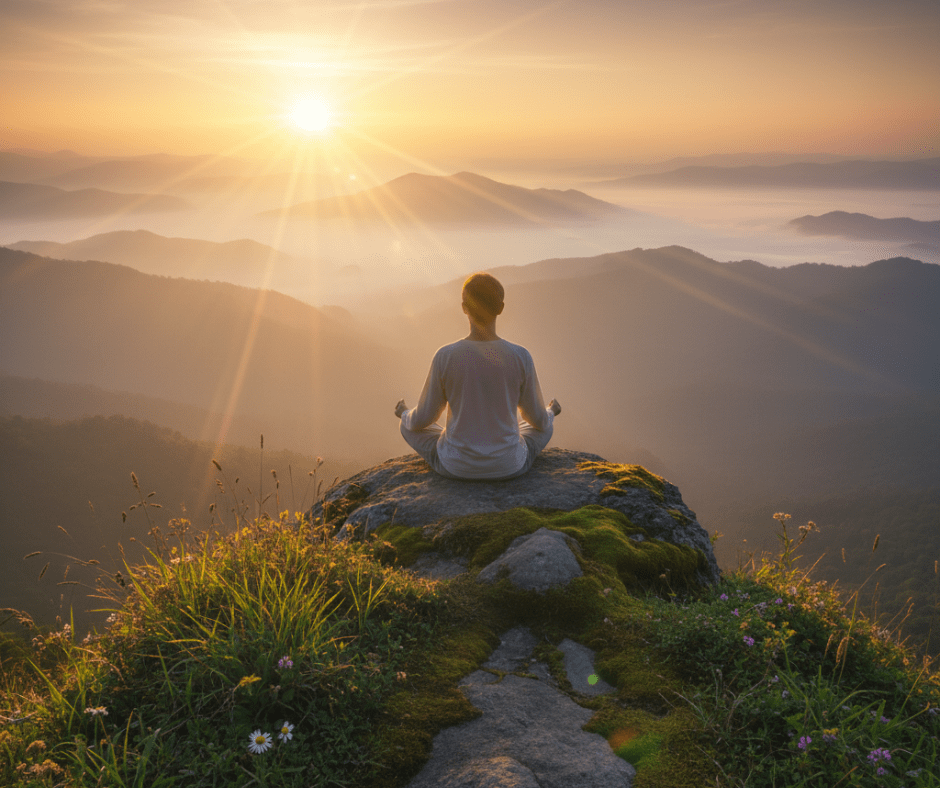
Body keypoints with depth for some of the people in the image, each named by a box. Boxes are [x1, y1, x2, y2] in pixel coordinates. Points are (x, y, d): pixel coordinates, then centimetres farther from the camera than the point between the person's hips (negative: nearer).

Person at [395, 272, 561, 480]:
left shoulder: (445, 357, -17)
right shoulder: (521, 357, -16)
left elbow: (422, 420, -5)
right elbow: (538, 420, -2)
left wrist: (405, 415, 20)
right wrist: (550, 413, 24)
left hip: (455, 464, -1)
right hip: (508, 466, 1)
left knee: (410, 425, 30)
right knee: (545, 428, 33)